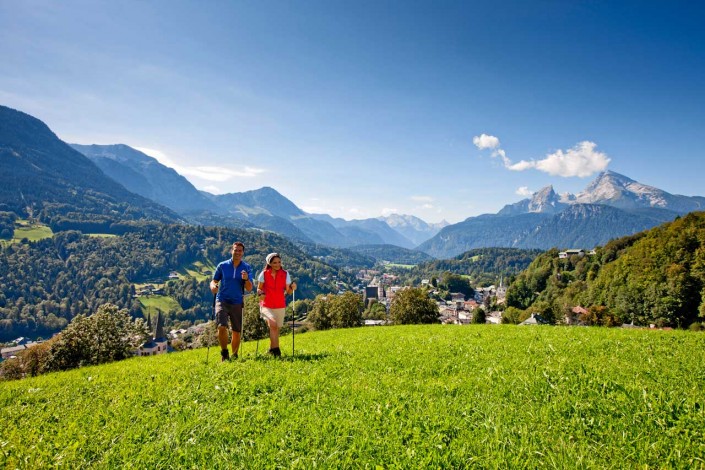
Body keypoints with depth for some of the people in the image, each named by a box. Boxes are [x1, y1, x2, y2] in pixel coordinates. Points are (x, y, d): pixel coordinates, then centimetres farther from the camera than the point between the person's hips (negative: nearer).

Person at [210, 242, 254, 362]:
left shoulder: (247, 268, 0)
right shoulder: (222, 266, 1)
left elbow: (249, 289, -3)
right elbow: (214, 281, 6)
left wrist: (246, 279, -23)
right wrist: (213, 286, -17)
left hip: (237, 303, 1)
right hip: (222, 301, -1)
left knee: (237, 332, 7)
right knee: (222, 327, -18)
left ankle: (234, 356, 27)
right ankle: (224, 353, 4)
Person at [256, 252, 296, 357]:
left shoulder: (285, 274, 0)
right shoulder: (264, 274, -4)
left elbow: (287, 291, 1)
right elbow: (259, 288, 5)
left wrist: (292, 288, -20)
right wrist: (260, 293, -17)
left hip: (280, 306, 3)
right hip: (267, 306, -2)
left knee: (276, 328, 10)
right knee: (273, 324, -25)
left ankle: (272, 349, 32)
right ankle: (276, 349, -21)